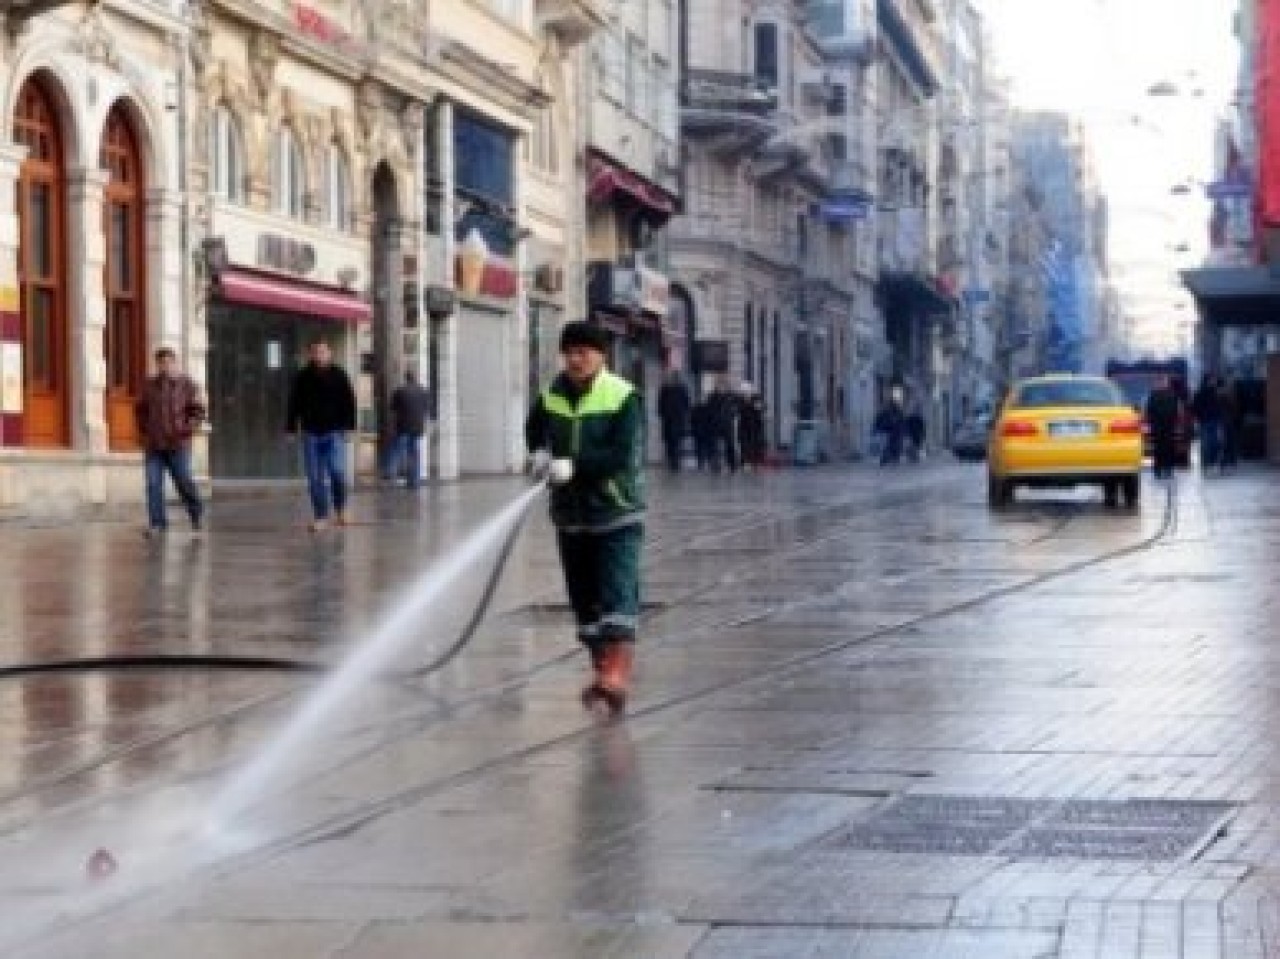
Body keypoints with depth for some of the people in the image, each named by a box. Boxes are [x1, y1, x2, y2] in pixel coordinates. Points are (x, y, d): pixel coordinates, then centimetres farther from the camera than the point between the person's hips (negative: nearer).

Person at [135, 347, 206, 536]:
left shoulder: (186, 385, -1)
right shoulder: (150, 385, 10)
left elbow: (198, 411, -2)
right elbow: (140, 409, 22)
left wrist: (186, 430, -12)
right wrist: (144, 430, 11)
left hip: (177, 445, -3)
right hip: (153, 445, 3)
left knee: (184, 482, 2)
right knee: (153, 484, -3)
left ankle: (196, 514, 25)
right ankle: (157, 522, 2)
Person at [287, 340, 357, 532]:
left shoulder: (339, 376, 3)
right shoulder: (303, 378, 6)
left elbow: (349, 402, 4)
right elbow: (294, 404, 11)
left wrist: (349, 426, -4)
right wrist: (291, 427, 5)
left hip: (334, 432, -2)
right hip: (311, 433, 2)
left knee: (337, 471, -12)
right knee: (315, 478, 2)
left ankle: (341, 509, 12)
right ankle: (320, 516, 9)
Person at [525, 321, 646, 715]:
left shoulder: (624, 397, -12)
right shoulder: (552, 395, 6)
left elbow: (625, 455, -21)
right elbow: (535, 430, 24)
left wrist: (575, 464, -27)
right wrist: (540, 453, 2)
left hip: (617, 514, -6)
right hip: (571, 514, 6)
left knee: (618, 594, -16)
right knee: (584, 599, 11)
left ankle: (618, 675, -25)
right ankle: (602, 670, 23)